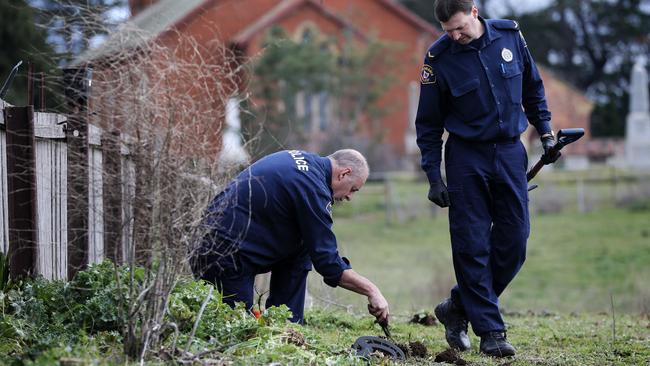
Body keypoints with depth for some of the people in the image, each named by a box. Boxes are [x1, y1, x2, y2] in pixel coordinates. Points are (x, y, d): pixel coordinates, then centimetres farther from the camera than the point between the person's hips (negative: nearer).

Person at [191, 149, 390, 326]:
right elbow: (327, 262, -15)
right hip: (225, 254, -10)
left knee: (300, 252, 11)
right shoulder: (313, 186, -16)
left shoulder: (302, 160, 11)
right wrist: (371, 290, -9)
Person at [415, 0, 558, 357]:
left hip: (510, 153, 3)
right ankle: (491, 331, 0)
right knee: (472, 246, -6)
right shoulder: (438, 57, -10)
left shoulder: (510, 36, -3)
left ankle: (459, 307, 18)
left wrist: (544, 131, 10)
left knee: (514, 241, 1)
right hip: (466, 157, -3)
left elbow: (533, 87, 14)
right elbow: (428, 123, -3)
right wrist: (434, 176, -6)